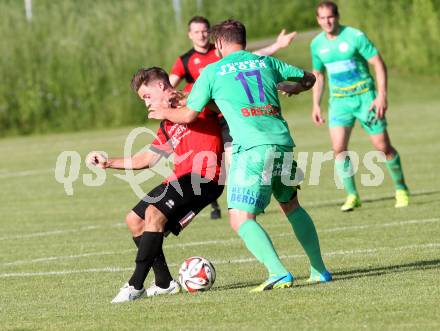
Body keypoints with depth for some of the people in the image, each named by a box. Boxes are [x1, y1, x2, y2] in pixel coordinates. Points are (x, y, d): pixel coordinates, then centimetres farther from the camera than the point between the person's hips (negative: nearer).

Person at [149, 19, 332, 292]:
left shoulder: (212, 71, 7)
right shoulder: (266, 62, 18)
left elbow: (188, 115, 8)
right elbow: (309, 78, 29)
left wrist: (164, 113, 28)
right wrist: (295, 88, 51)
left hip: (252, 149, -5)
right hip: (282, 143, 5)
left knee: (241, 220, -4)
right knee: (291, 205, 25)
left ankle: (279, 273, -22)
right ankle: (319, 269, 23)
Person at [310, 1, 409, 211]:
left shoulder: (355, 36, -11)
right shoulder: (317, 44, 4)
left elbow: (379, 64, -10)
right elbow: (317, 75, 19)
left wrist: (382, 95, -18)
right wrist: (316, 105, 13)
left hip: (365, 97, -3)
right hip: (339, 100, 3)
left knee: (383, 146, -3)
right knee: (339, 148, -14)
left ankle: (401, 189, 17)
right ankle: (352, 195, -3)